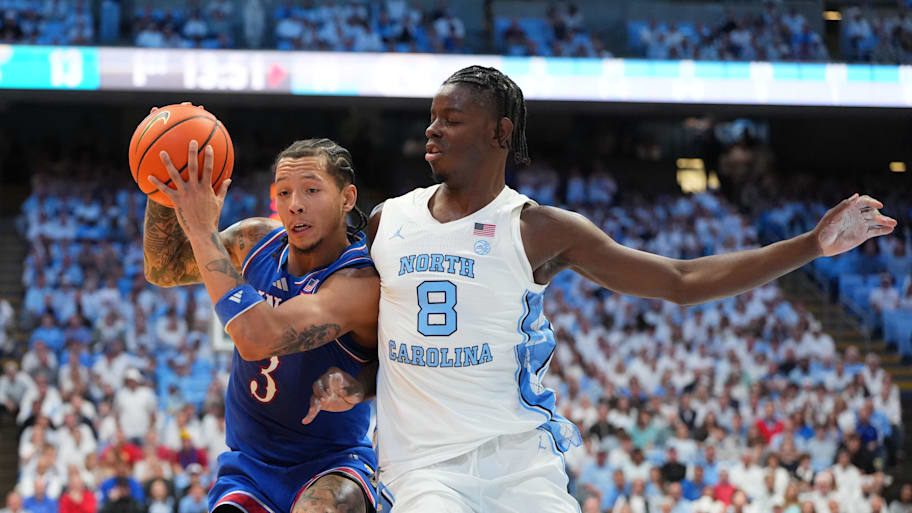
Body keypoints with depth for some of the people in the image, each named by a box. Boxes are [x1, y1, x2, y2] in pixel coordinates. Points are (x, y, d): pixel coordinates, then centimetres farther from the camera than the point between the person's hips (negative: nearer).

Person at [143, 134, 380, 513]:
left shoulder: (362, 281, -24)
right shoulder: (258, 241, -2)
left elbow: (256, 338, -36)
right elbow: (163, 270, 12)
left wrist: (203, 230, -30)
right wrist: (162, 193, -8)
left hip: (331, 465, -6)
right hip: (248, 464, 6)